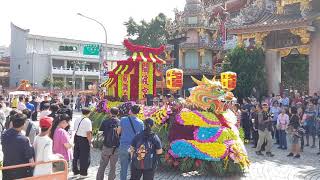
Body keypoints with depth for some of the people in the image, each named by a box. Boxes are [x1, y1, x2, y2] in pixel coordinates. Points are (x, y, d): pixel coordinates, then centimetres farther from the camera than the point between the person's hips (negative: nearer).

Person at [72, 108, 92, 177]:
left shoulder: (77, 120, 4)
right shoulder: (87, 121, -17)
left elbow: (75, 130, 9)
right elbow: (88, 133, -20)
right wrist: (90, 142, -10)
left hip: (76, 138, 7)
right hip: (84, 140, -7)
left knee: (76, 155, 17)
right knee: (84, 156, 6)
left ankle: (75, 170, 30)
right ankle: (83, 172, 16)